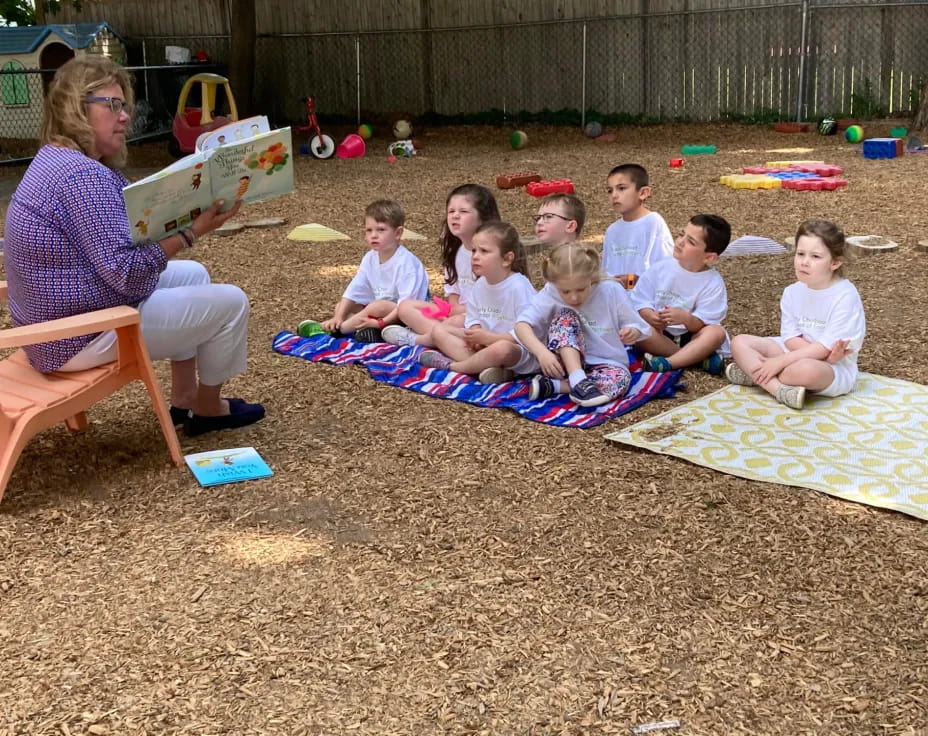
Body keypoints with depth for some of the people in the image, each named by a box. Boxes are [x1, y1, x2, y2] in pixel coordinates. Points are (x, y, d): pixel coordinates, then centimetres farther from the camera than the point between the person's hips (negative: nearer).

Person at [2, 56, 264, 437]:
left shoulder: (56, 159, 9)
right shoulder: (83, 175, -25)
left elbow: (120, 236, 12)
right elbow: (125, 271, -28)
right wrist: (192, 232, -23)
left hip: (59, 320, 11)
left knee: (193, 274, 25)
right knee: (230, 302, -1)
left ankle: (184, 398, 27)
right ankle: (208, 408, 21)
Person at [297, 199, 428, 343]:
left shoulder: (405, 262, -22)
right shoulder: (370, 258, 0)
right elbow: (353, 291, -2)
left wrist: (380, 323, -32)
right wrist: (338, 317, -16)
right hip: (380, 312, 8)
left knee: (378, 306, -33)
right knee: (340, 306, 3)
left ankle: (334, 330, -19)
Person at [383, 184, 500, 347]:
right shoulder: (455, 252, 9)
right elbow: (453, 293, 10)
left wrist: (463, 310, -16)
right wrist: (452, 310, -10)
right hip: (458, 312, 8)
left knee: (457, 323, -38)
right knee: (406, 306, -1)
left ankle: (414, 338, -15)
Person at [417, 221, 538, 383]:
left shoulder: (519, 287, -20)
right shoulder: (481, 283, 3)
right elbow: (473, 318, 11)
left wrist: (488, 337, -20)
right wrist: (476, 334, -13)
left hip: (518, 349, -8)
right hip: (483, 344, 8)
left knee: (501, 348, -43)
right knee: (439, 330, -1)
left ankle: (450, 365, -17)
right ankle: (483, 367, -24)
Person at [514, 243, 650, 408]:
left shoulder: (612, 291, -12)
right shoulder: (550, 294, -15)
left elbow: (636, 327, -2)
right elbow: (521, 325, -24)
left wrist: (631, 333, -27)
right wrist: (541, 352, -41)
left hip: (605, 364, 1)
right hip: (566, 364, -1)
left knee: (621, 379, -33)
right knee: (566, 316, -25)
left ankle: (552, 385, -28)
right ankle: (578, 381, -38)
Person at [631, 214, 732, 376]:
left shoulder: (713, 283, -8)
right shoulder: (660, 269, -3)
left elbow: (702, 324, -13)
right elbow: (640, 301, -2)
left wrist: (686, 318, -34)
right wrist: (650, 316, -24)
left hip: (689, 336, -1)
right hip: (659, 333, 1)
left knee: (716, 332, -29)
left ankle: (668, 363, -36)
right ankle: (697, 357, -25)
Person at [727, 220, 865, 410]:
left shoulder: (845, 296, -19)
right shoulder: (792, 292, -1)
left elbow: (825, 347, -22)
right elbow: (790, 338, -4)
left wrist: (780, 361, -23)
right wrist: (822, 355, -23)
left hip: (835, 370, -6)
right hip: (798, 354, 7)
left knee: (806, 369, -41)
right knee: (740, 342, -6)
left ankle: (755, 375, -14)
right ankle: (782, 390, -23)